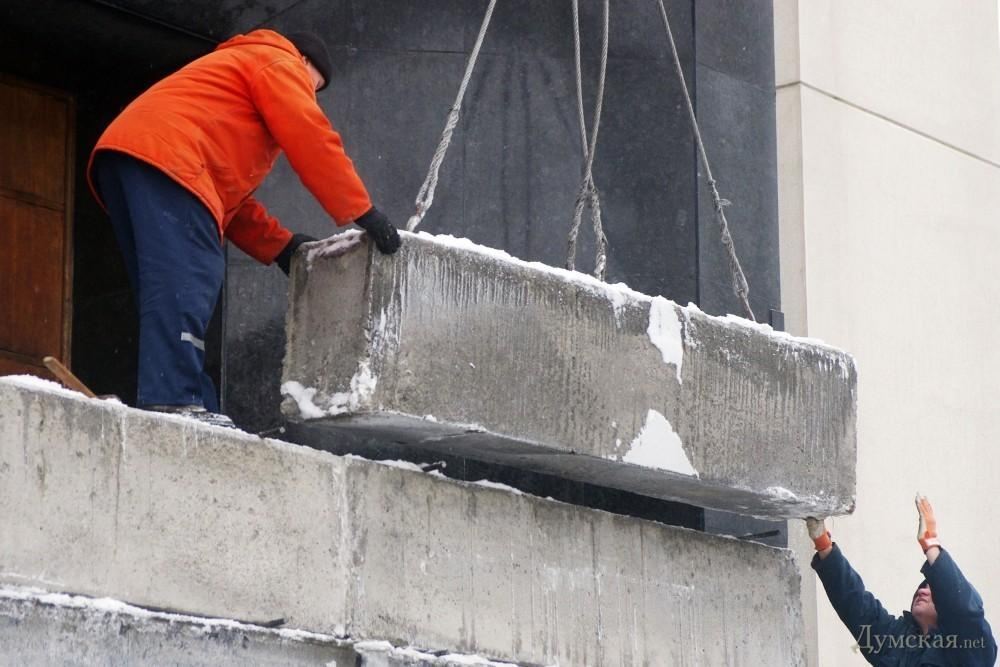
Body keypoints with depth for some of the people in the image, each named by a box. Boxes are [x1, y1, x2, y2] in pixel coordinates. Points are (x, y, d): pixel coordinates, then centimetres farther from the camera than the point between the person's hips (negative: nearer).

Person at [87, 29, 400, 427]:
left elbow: (228, 188, 34)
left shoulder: (231, 71, 41)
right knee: (183, 284, -19)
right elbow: (312, 141, 2)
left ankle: (173, 400, -1)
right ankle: (173, 402, -30)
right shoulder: (278, 63, 15)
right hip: (163, 157, -10)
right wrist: (363, 215, 6)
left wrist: (279, 245, 26)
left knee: (168, 289, 6)